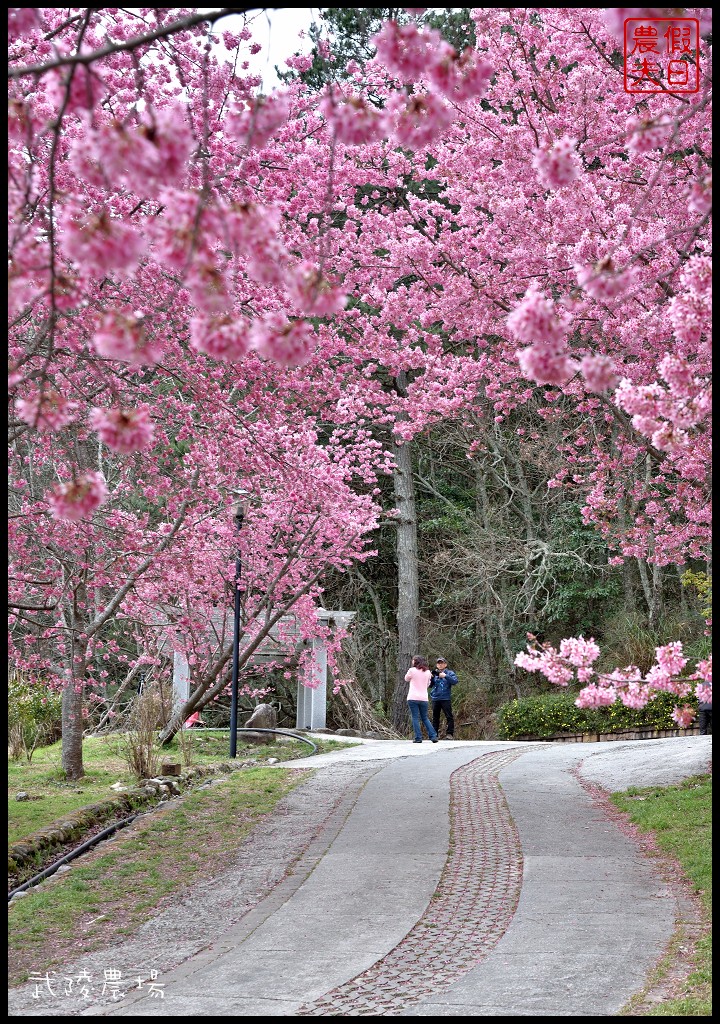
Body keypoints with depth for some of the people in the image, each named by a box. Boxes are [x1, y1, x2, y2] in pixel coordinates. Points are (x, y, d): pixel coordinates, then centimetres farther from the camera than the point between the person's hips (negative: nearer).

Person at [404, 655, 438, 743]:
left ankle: (418, 738, -4)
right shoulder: (427, 672, 7)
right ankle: (433, 736, 6)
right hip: (424, 699, 4)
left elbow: (406, 679, 11)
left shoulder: (412, 670, -7)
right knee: (425, 718, 14)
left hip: (413, 698, -4)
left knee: (415, 718, 1)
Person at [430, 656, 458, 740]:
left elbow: (455, 681, -12)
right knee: (435, 717, 8)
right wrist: (432, 677, -8)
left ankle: (449, 734, -6)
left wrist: (445, 676, -19)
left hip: (445, 698, -4)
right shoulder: (434, 673, 14)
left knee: (449, 717, -8)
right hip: (435, 698, 4)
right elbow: (430, 685, 9)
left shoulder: (449, 673, 5)